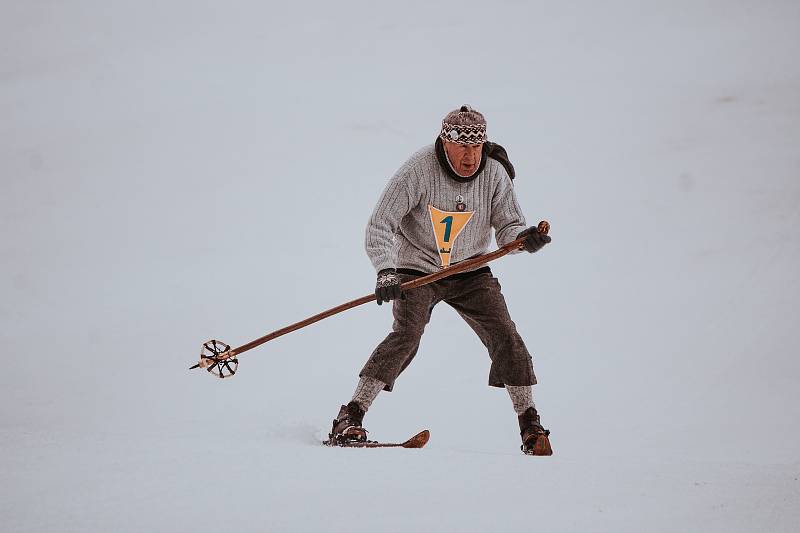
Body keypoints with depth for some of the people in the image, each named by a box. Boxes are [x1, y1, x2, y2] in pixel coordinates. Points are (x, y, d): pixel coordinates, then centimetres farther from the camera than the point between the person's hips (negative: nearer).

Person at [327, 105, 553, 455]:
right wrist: (385, 272, -35)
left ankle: (530, 425, 4)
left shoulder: (494, 174, -11)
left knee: (505, 337, -9)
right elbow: (380, 225, -21)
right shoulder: (419, 170, -21)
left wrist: (524, 237, -33)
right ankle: (350, 418, -20)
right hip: (418, 269, -3)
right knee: (406, 336, -24)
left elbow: (508, 228, -8)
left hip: (470, 273, 4)